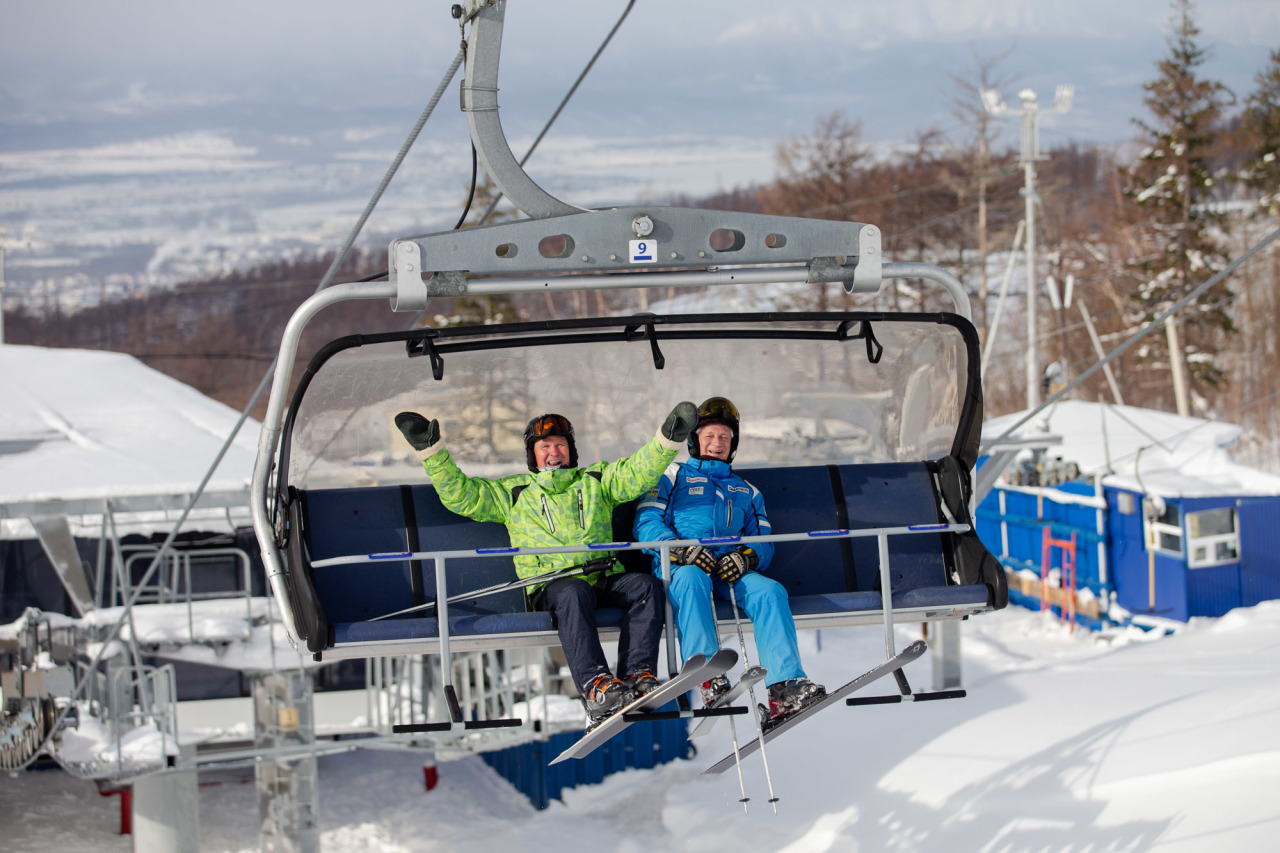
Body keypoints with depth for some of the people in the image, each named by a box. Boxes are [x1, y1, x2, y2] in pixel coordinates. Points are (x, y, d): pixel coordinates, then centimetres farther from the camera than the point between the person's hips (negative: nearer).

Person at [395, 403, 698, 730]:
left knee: (646, 585, -27)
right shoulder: (513, 492, 22)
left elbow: (639, 472, 13)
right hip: (553, 583, -3)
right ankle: (597, 688, -54)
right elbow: (460, 494, 16)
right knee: (575, 594, -37)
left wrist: (670, 435, -3)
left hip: (605, 579, 3)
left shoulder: (596, 480, 25)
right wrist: (430, 450, 6)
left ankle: (638, 674, -38)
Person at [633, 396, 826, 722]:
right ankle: (707, 680, -57)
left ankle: (785, 687, -44)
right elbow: (646, 523, 7)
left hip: (730, 572, 3)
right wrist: (681, 549, -13)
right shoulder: (673, 476, 22)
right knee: (692, 579, -40)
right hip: (680, 568, -3)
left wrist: (746, 555, -6)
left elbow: (763, 539, 20)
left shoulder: (746, 491, 32)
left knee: (770, 591, -29)